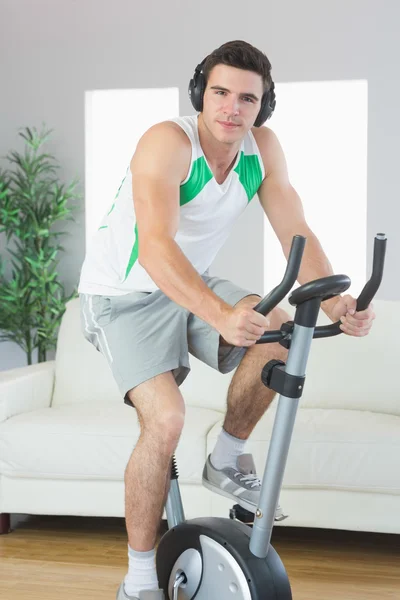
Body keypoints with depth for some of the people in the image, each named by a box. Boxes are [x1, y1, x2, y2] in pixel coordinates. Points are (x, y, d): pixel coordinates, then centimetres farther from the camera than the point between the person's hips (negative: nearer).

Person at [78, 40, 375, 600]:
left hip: (193, 285, 5)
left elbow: (296, 233, -12)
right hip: (125, 294, -5)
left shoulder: (262, 146, -8)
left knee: (279, 332, -22)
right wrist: (221, 315, -57)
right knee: (166, 418, -23)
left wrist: (333, 300, -31)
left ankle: (227, 461, 2)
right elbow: (157, 247, -41)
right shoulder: (168, 142, -27)